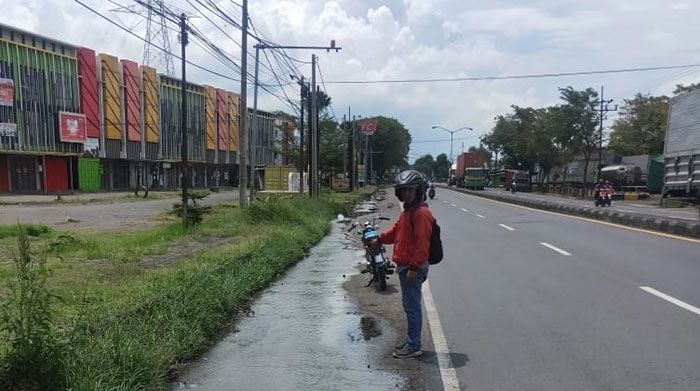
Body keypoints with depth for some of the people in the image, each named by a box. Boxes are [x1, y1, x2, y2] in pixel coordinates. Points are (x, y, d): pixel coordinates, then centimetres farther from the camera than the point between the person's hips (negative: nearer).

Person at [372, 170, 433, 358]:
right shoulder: (408, 210, 16)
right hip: (405, 265, 10)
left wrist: (414, 267, -24)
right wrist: (380, 240, 24)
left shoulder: (421, 213, -18)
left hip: (412, 267, -10)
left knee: (412, 306, -2)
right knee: (409, 305, 17)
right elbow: (396, 230, 29)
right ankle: (411, 341, 28)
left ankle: (414, 346, 7)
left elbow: (422, 242, -23)